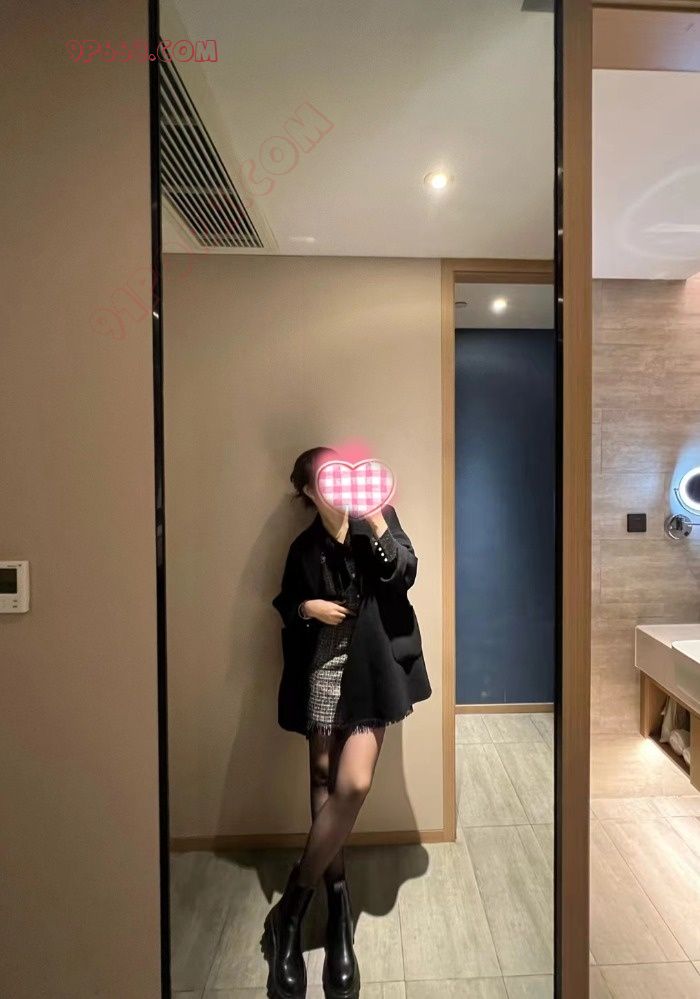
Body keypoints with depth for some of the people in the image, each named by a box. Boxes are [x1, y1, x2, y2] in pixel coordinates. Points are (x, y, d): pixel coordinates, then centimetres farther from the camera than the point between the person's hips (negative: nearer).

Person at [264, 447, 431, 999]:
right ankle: (337, 902, 27)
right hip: (322, 673, 2)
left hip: (371, 670, -2)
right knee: (325, 782, 6)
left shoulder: (379, 521, 2)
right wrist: (307, 608, -6)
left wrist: (377, 521, -24)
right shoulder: (304, 547, 8)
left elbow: (404, 573, -12)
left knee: (353, 784, -10)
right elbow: (285, 606, 16)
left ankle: (291, 910, 8)